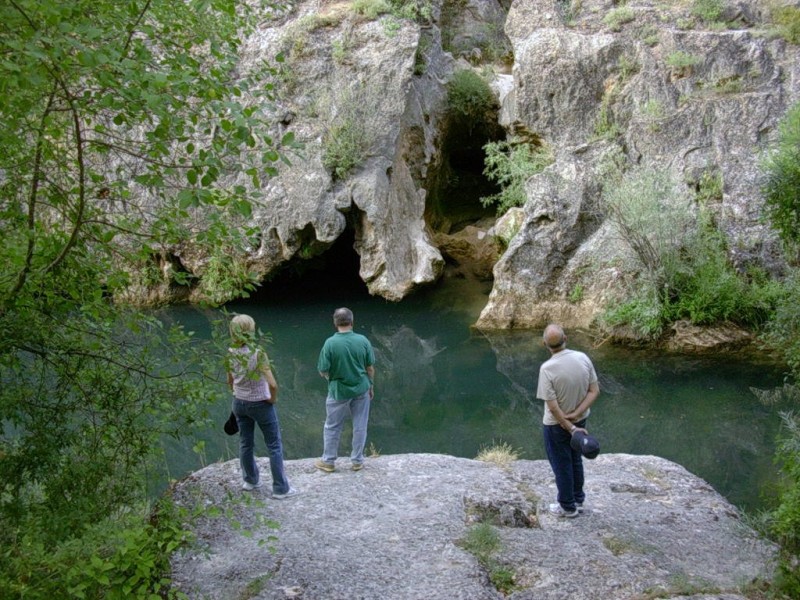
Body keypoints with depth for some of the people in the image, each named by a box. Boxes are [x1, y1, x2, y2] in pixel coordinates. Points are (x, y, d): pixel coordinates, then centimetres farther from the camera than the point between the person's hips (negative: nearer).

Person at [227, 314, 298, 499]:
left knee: (245, 443, 21)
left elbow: (230, 381, 6)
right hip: (260, 405, -5)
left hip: (239, 403, 6)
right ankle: (280, 488, 15)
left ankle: (250, 480, 39)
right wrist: (273, 399, -10)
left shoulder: (230, 354, -9)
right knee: (274, 445, 9)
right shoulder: (258, 354, -27)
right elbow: (272, 384, -28)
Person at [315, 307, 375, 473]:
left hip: (339, 391, -2)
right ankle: (357, 461, 25)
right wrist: (371, 386, 13)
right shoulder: (363, 341, -11)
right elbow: (370, 368, -2)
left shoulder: (330, 343, -18)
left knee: (332, 427, 14)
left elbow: (323, 371, -12)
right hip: (361, 390, 2)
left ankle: (328, 461, 26)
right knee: (360, 426, 15)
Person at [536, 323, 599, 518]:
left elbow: (553, 406, -25)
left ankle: (568, 507, 29)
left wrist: (570, 428, -16)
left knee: (562, 465, 14)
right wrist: (576, 414, -13)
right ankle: (578, 500, 40)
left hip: (557, 424, -5)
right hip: (580, 419, 5)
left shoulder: (547, 368, -28)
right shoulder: (582, 358, -14)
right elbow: (594, 390, -9)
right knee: (576, 460, 25)